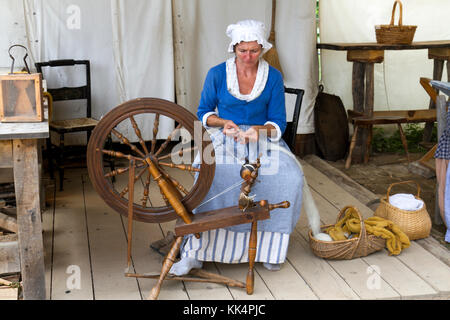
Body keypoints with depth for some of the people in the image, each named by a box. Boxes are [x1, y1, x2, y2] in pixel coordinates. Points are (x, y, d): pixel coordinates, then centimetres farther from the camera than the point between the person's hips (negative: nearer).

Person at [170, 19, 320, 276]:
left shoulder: (273, 77, 1)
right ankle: (196, 252, -27)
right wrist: (223, 123, -12)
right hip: (225, 139, -1)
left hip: (263, 139, 1)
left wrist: (259, 130, -20)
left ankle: (269, 246, -11)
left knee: (291, 177, -28)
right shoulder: (217, 74, 0)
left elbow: (278, 123, 1)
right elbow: (203, 113, 9)